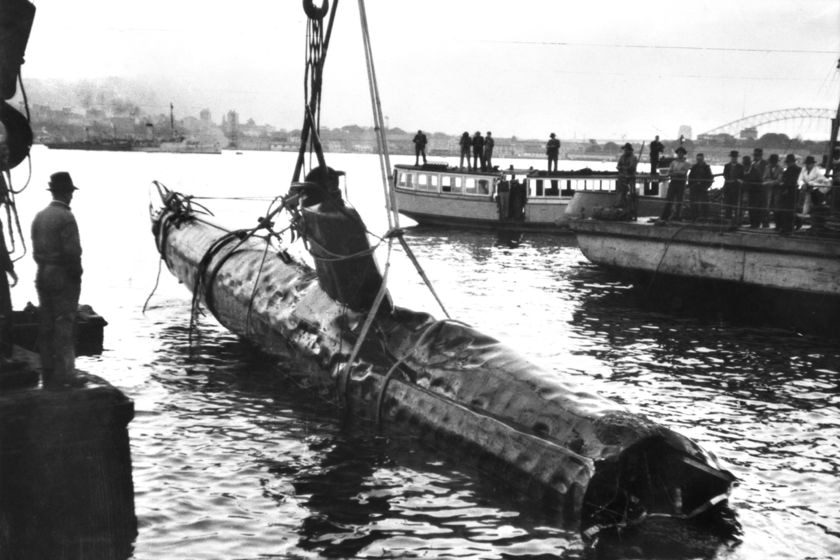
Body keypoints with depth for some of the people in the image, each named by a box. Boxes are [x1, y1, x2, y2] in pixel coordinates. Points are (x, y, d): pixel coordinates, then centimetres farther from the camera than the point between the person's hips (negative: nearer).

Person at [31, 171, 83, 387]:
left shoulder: (39, 216, 9)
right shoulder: (65, 217, -14)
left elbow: (36, 250, 9)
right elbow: (72, 251, -20)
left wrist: (44, 267, 12)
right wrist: (76, 273, -8)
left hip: (43, 275, 7)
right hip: (63, 277, -7)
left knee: (46, 327, 12)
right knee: (63, 327, -3)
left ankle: (48, 376, 19)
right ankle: (64, 377, -1)